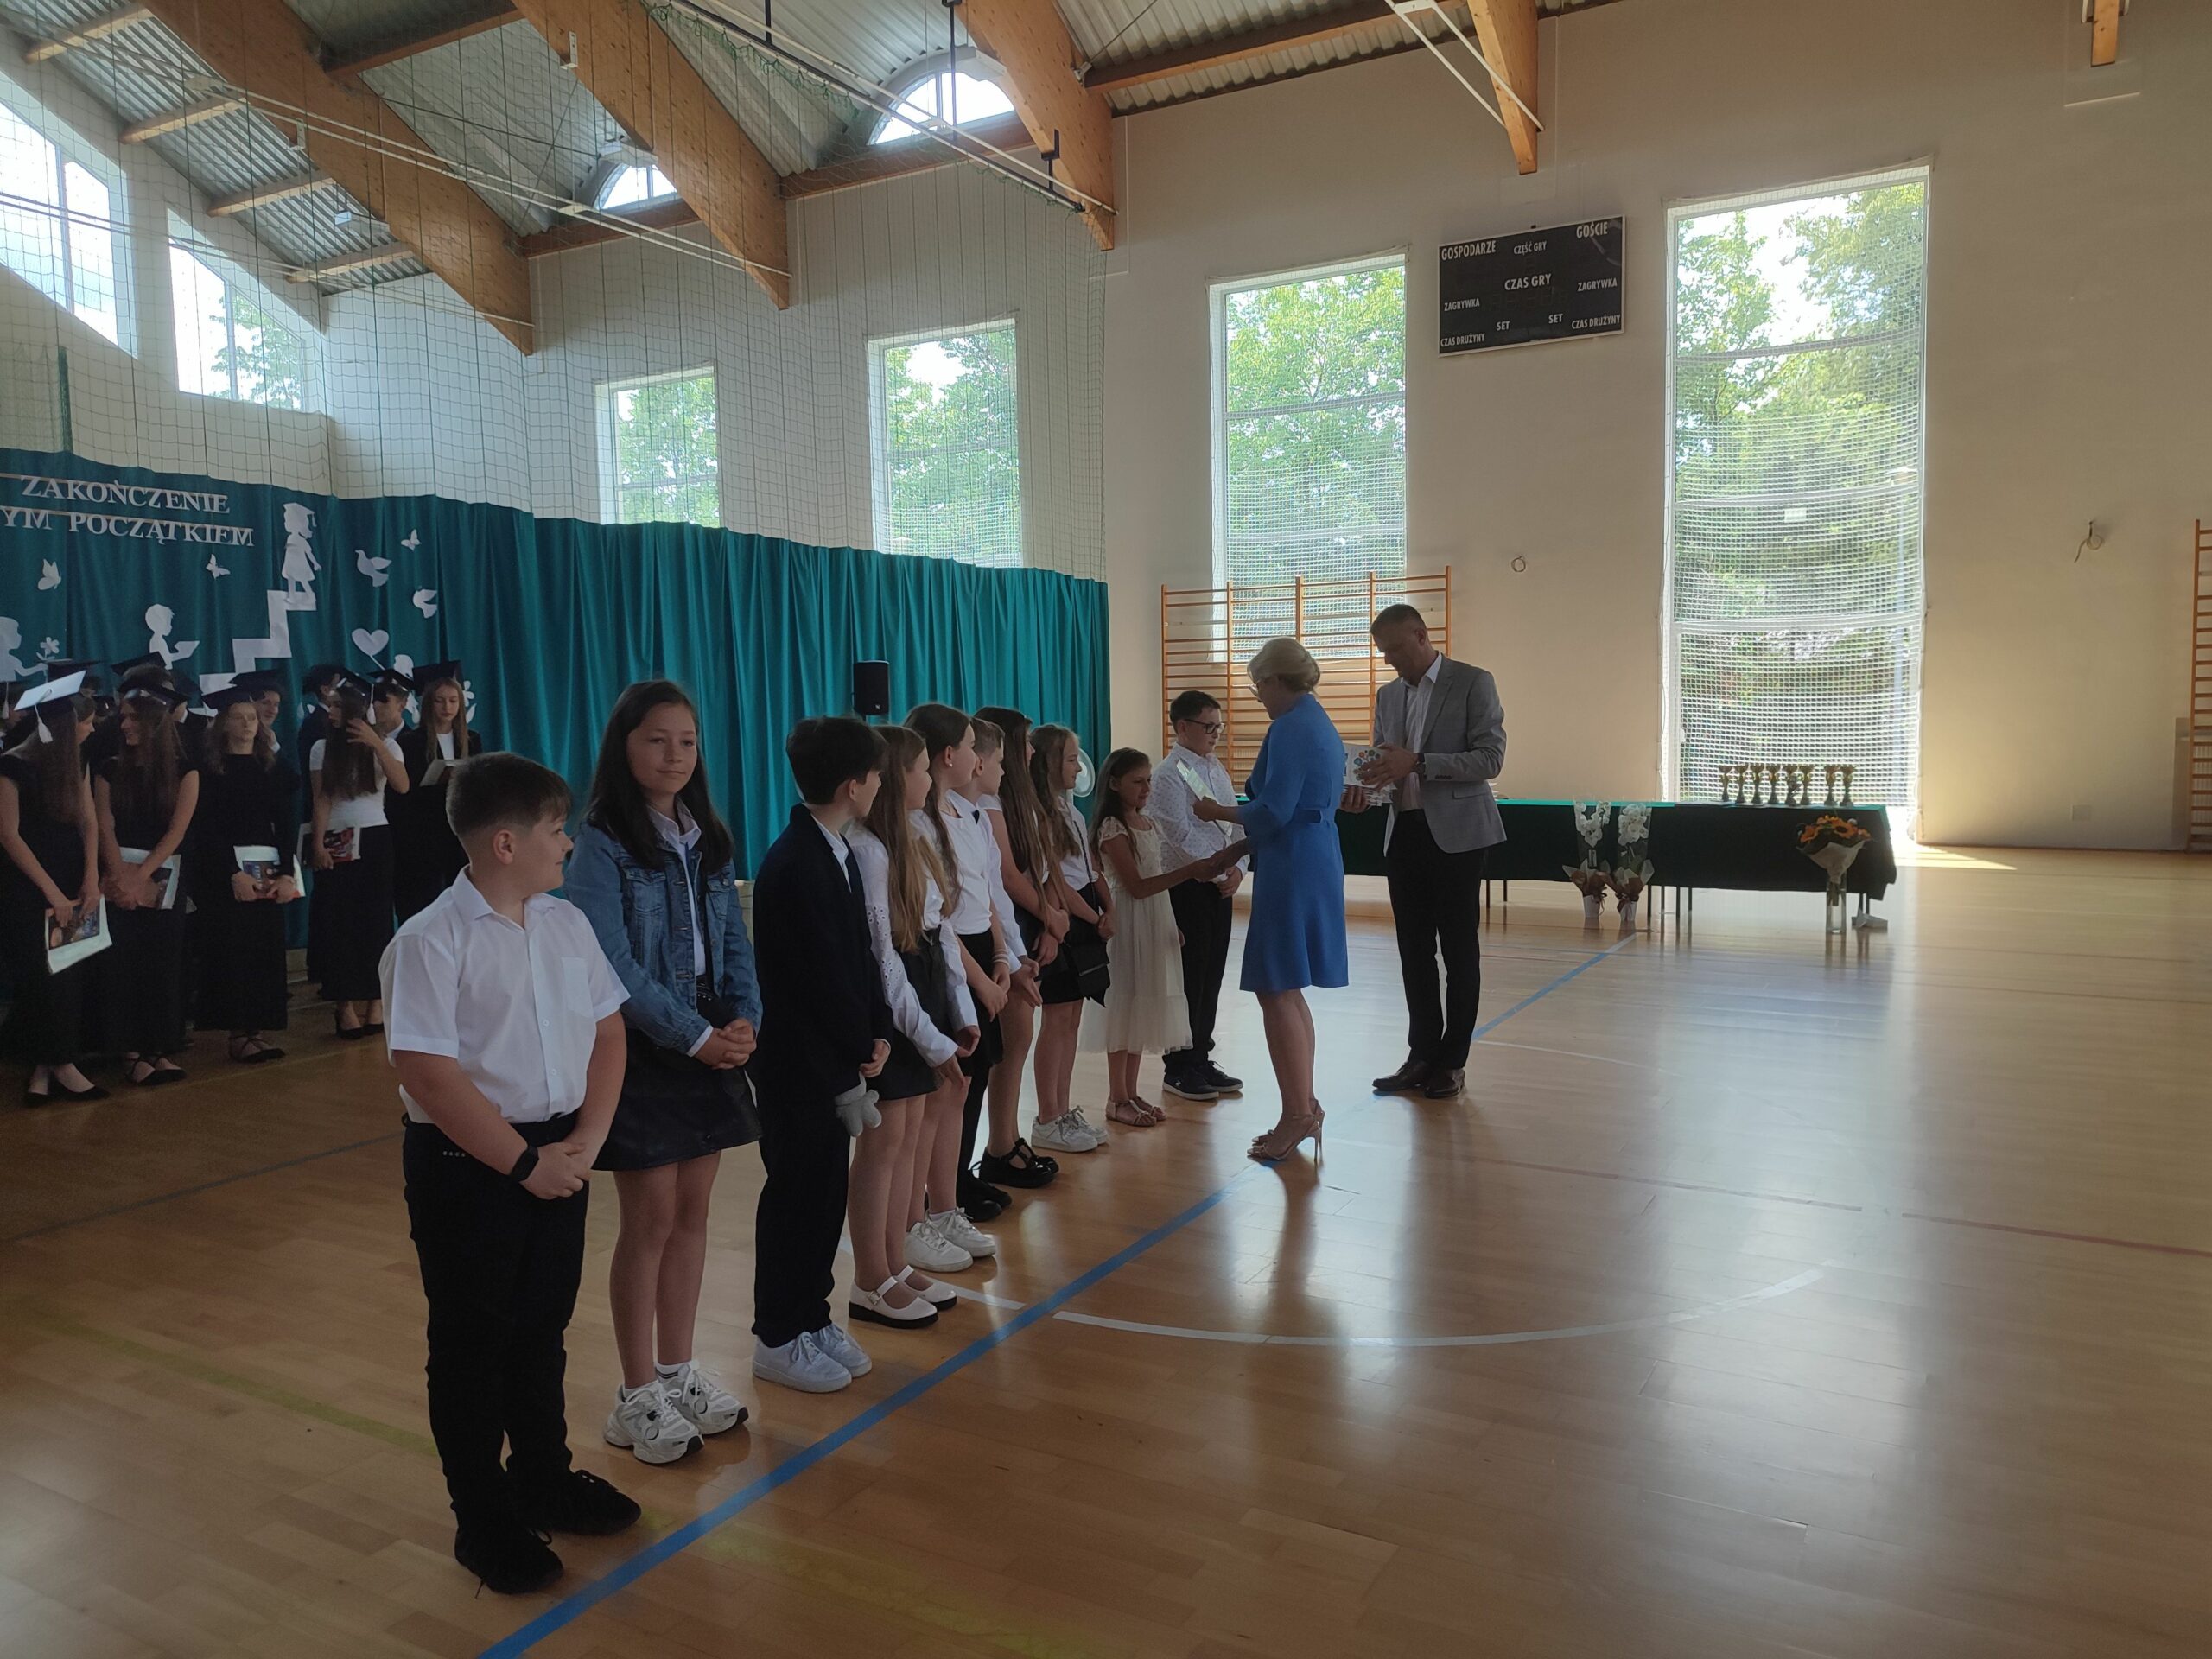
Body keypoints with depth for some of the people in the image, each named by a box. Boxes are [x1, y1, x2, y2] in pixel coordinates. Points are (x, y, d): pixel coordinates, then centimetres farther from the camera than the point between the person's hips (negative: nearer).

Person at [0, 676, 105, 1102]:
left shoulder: (74, 762, 7)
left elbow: (88, 822, 3)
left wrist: (91, 880, -10)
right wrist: (53, 893, -15)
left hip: (72, 887, 6)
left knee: (71, 976, 2)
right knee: (43, 977, -2)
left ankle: (45, 1067, 8)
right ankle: (58, 1065, 7)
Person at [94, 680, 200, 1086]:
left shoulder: (184, 770, 1)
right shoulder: (110, 769, 6)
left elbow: (177, 831, -6)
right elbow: (105, 829, -1)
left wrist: (141, 876, -14)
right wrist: (121, 877, -14)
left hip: (164, 876, -1)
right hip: (120, 876, 1)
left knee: (164, 963, 0)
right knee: (125, 963, -1)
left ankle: (161, 1050, 5)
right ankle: (134, 1051, 2)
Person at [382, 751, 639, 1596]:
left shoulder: (567, 924, 2)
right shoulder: (431, 942, -18)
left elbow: (606, 1030, 5)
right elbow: (429, 1075, -22)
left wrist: (585, 1140, -7)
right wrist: (523, 1162, -19)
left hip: (560, 1155, 6)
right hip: (467, 1165, -6)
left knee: (543, 1328, 21)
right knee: (473, 1344, 11)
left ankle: (544, 1479, 41)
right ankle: (484, 1520, 29)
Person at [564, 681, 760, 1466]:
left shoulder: (708, 839, 9)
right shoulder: (601, 843, -10)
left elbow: (733, 940, 8)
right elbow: (613, 963, -17)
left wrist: (743, 1021, -9)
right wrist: (696, 1037, -17)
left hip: (712, 1043, 6)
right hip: (642, 1048, -6)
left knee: (693, 1211, 11)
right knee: (651, 1218, 2)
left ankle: (678, 1371, 26)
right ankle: (638, 1396, 17)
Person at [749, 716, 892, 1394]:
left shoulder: (834, 852, 8)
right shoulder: (795, 865, -21)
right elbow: (824, 974, -20)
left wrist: (876, 1031, -2)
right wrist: (862, 1047, -8)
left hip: (836, 1058, 8)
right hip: (800, 1061, -8)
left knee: (825, 1190, 15)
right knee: (796, 1193, 4)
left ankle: (812, 1317, 29)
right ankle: (778, 1339, 18)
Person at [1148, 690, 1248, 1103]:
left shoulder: (1217, 770, 12)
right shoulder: (1168, 775, -11)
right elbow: (1182, 837, -17)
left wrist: (1237, 868, -3)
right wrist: (1220, 873, -14)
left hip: (1221, 885, 7)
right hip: (1186, 887, -7)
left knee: (1212, 976, 12)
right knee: (1188, 977, 0)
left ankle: (1200, 1059, 23)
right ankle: (1180, 1069, 11)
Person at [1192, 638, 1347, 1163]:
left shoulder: (1291, 730, -14)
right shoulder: (1322, 725, 16)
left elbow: (1273, 812, -19)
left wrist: (1218, 813, -4)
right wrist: (1238, 848, 23)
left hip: (1291, 868, -10)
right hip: (1319, 860, 10)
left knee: (1277, 992, -5)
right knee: (1288, 992, 16)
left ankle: (1298, 1114, -1)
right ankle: (1304, 1107, 23)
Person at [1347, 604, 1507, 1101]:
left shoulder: (1473, 683, -5)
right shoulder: (1388, 695, 13)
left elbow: (1490, 758, -13)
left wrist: (1418, 763, -22)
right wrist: (1364, 791, -6)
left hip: (1456, 832, -6)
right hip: (1405, 832, 6)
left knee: (1459, 949, 2)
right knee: (1414, 950, 9)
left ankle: (1452, 1062, 11)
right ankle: (1422, 1055, 18)